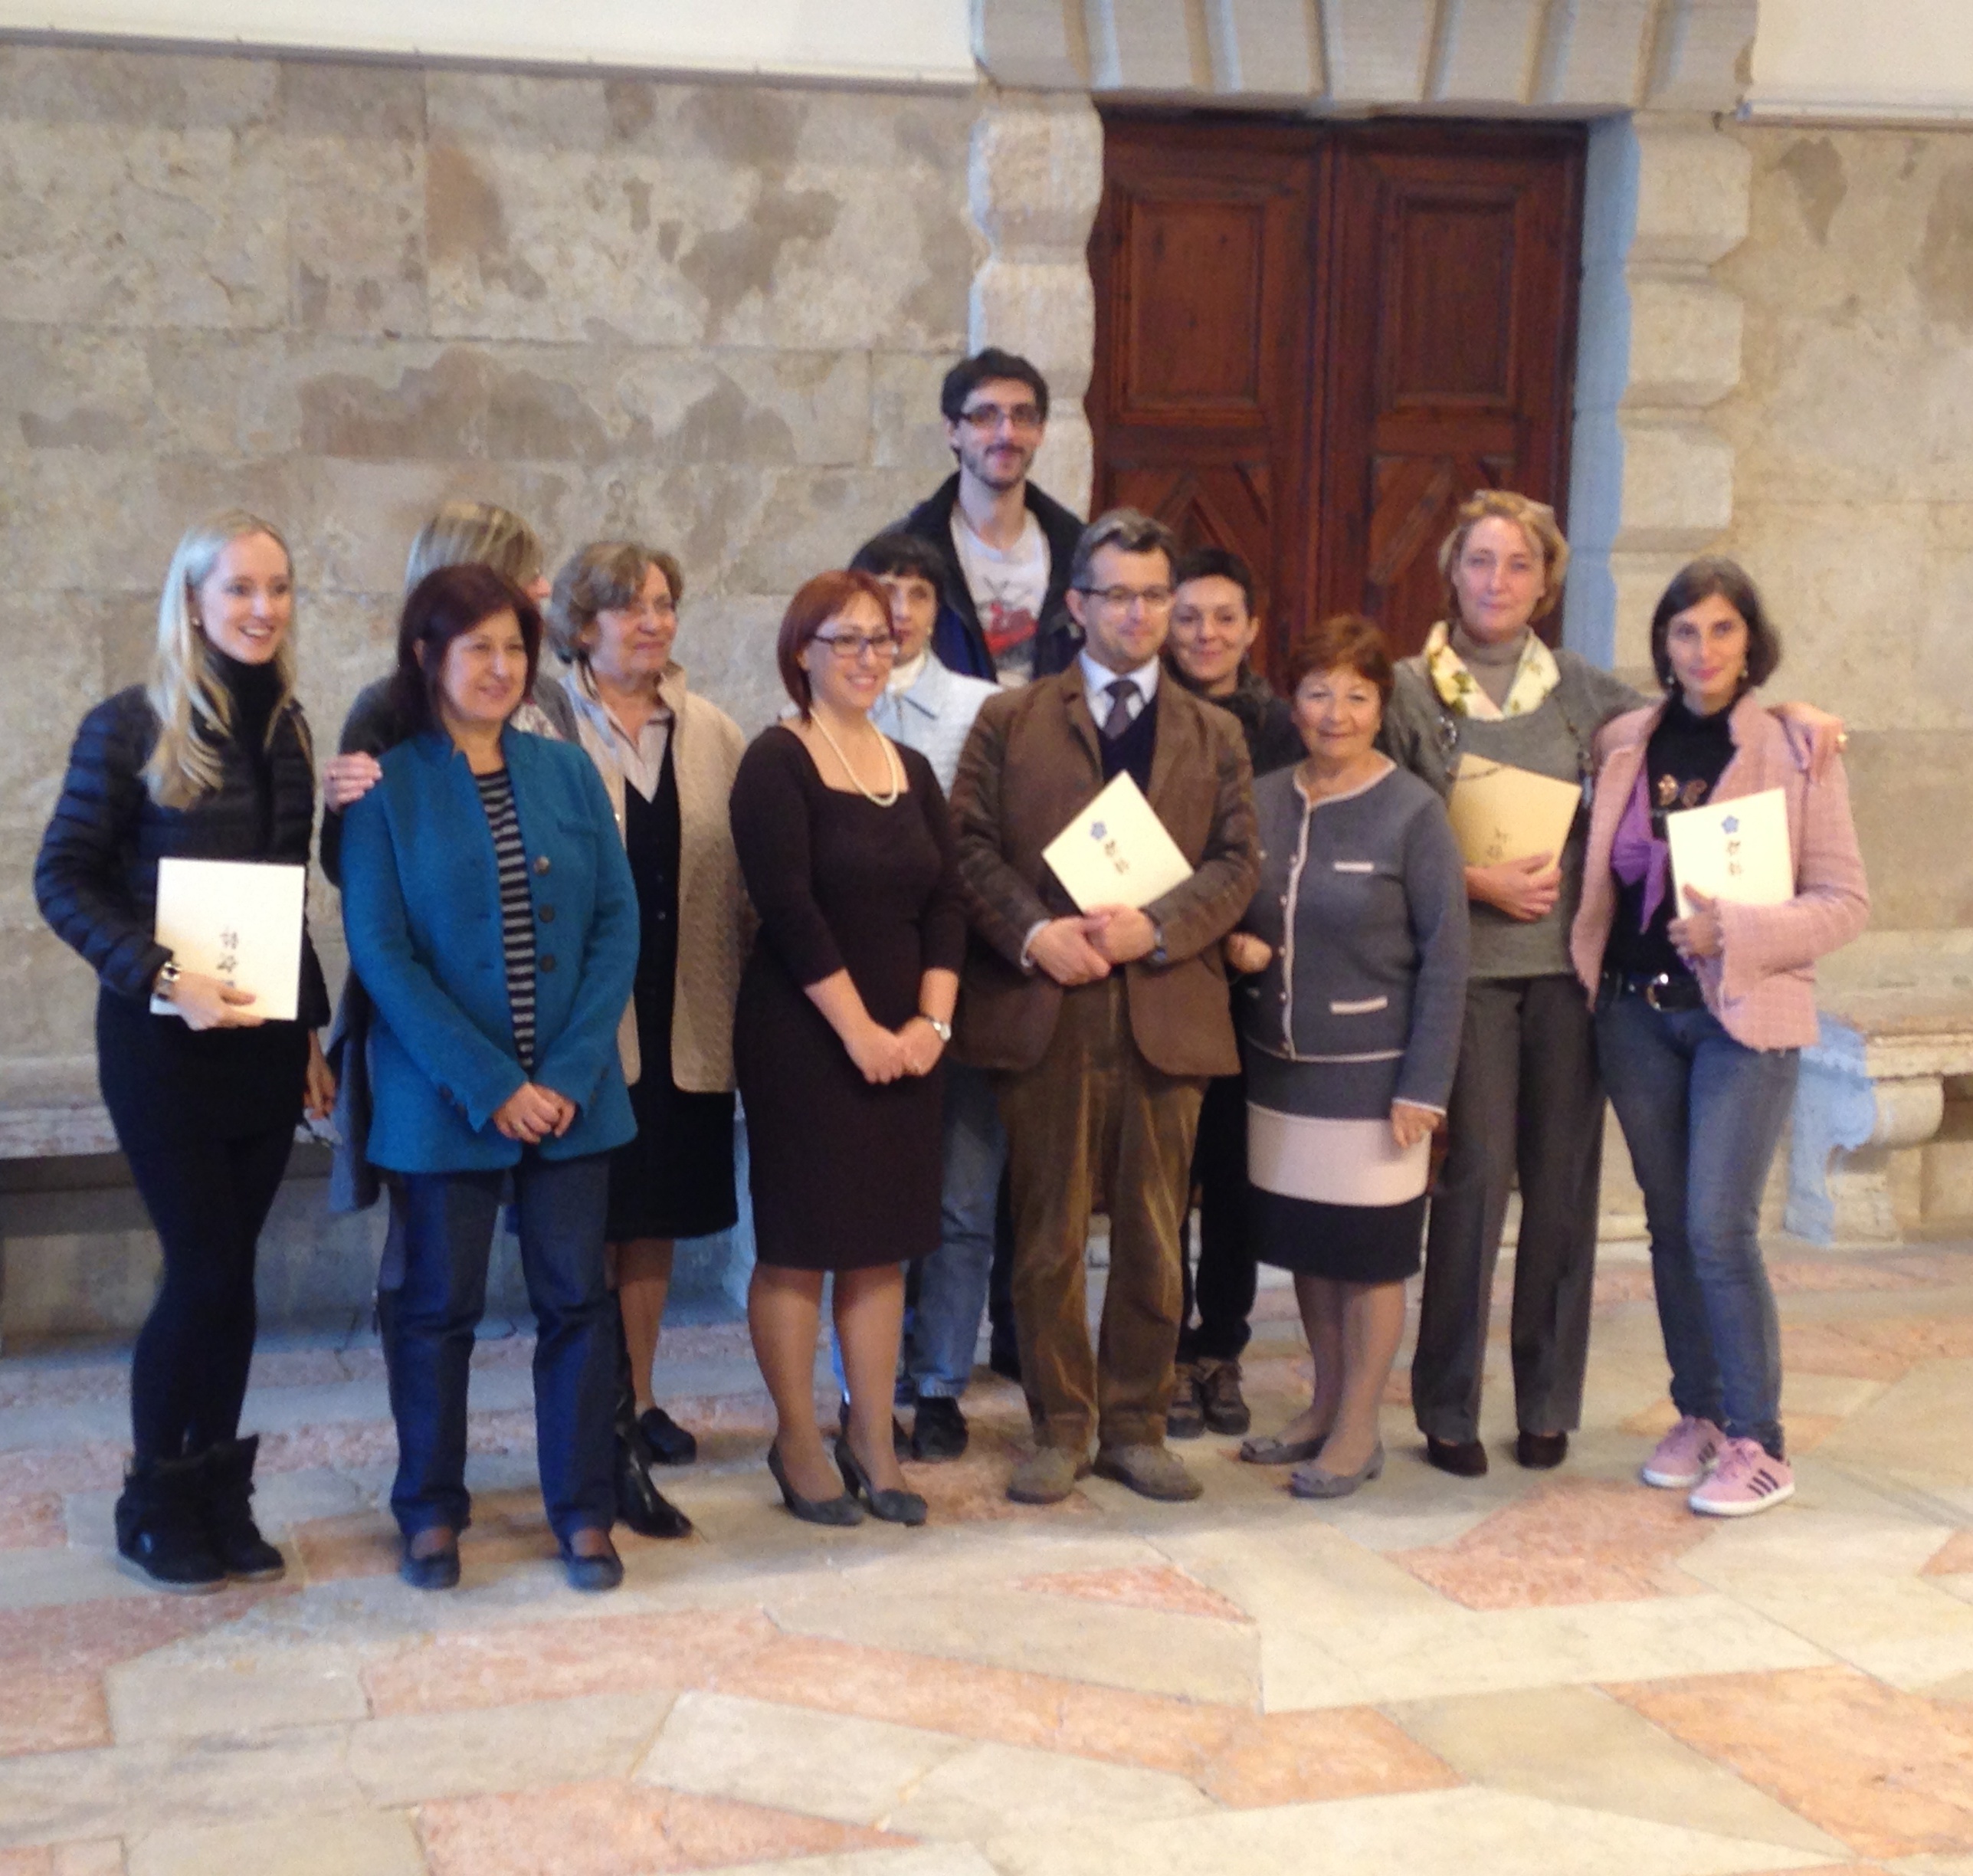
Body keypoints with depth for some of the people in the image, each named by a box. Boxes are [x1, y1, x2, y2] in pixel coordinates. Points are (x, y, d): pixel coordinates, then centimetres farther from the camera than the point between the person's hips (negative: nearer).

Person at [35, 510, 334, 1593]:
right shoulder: (130, 727, -8)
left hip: (264, 1038, 5)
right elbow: (62, 879, -10)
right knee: (209, 1272, -4)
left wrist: (311, 1031, 12)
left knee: (228, 1269, 8)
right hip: (164, 1042, -5)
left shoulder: (284, 725, 8)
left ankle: (218, 1497, 20)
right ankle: (152, 1507, 15)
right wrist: (163, 981, -21)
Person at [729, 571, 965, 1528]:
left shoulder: (911, 770, 12)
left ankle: (873, 1442, 18)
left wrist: (930, 1022, -5)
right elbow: (789, 910, -15)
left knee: (884, 1240, 9)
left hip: (902, 1043, 6)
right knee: (799, 1242, 2)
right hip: (803, 1039, -6)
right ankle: (797, 1442, 14)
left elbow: (943, 905, 8)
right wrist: (858, 1029, -16)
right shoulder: (777, 762, -7)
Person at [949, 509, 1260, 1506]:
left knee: (1153, 1239, 7)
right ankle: (1060, 1429, 16)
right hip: (1044, 1012, -1)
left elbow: (1236, 861, 4)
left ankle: (1136, 1427, 19)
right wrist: (1033, 933, -15)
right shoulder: (1010, 720, 8)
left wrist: (1157, 929, -12)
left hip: (1166, 1010, 2)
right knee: (1048, 1238, 4)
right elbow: (973, 845, 1)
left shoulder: (1213, 734, 13)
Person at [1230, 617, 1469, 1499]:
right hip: (1278, 1066, 5)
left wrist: (1423, 1087, -13)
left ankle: (1358, 1428, 18)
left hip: (1371, 1073, -5)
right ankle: (1325, 1404, 30)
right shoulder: (1260, 802, 3)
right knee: (1307, 1245, 14)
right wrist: (1234, 945, -7)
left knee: (1370, 1252, 5)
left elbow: (1444, 957, -10)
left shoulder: (1412, 812, -10)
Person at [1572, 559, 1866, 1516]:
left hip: (1745, 1014, -4)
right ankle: (1698, 1415, 24)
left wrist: (1736, 931, -19)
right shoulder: (1625, 744, 5)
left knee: (1719, 1228, -9)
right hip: (1637, 1008, 4)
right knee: (1670, 1222, 10)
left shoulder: (1796, 749, -5)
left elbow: (1844, 901, -6)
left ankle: (1757, 1444, 3)